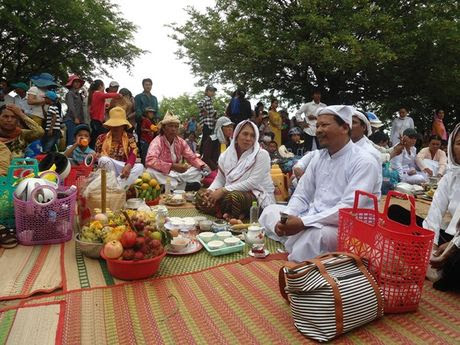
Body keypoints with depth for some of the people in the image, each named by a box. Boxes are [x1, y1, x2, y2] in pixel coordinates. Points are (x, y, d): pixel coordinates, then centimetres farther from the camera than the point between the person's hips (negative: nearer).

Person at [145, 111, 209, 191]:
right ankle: (185, 186, -28)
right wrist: (172, 166, -39)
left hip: (177, 174, 5)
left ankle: (174, 186, -22)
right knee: (150, 172, -36)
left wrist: (203, 166, -16)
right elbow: (150, 161, -32)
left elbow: (192, 158, 6)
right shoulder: (157, 141, -16)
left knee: (199, 170, -6)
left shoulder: (181, 142, 1)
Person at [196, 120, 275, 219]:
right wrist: (210, 190, -15)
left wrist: (223, 190, -22)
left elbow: (253, 182, -18)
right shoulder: (226, 155, 6)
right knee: (201, 196, -13)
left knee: (234, 196, -38)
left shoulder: (261, 155, -9)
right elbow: (219, 180, 9)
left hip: (258, 196, -6)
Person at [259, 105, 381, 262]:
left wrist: (303, 222, -30)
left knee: (313, 234, -38)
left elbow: (349, 209, -25)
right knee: (270, 210, 0)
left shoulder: (364, 162, -13)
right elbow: (301, 196, 9)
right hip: (313, 219, 8)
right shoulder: (318, 157, 10)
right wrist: (287, 218, -12)